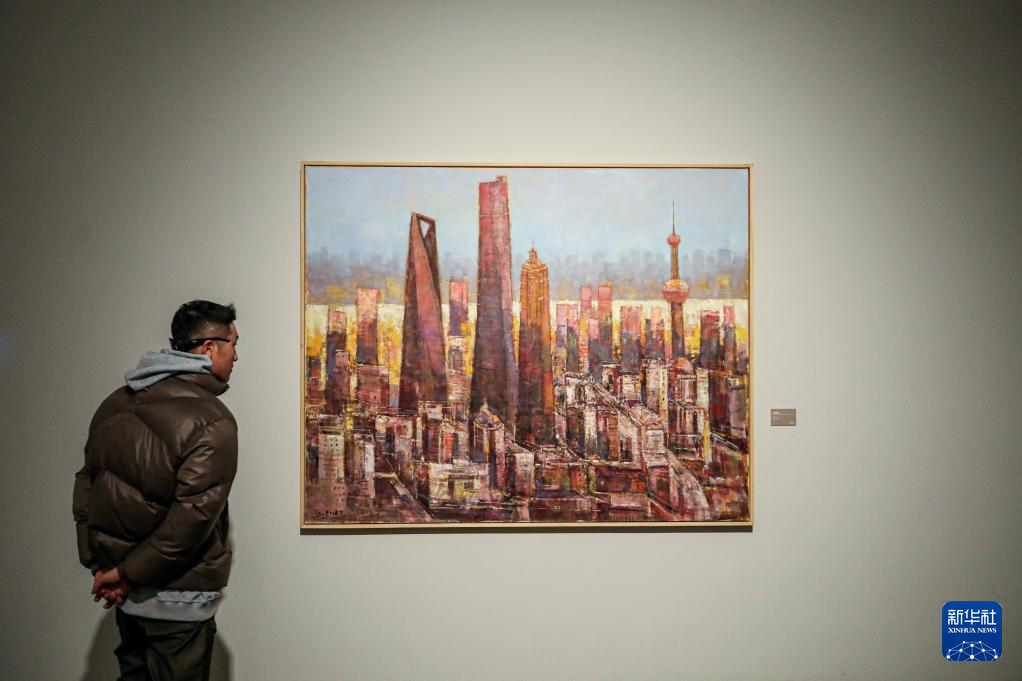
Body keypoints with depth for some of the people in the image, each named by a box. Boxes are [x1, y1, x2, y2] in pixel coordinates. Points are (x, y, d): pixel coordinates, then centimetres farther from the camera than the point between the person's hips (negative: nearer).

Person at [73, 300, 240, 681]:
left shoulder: (116, 403, 5)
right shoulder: (211, 421, -18)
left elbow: (86, 485, 7)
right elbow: (191, 517, -23)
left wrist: (98, 564, 6)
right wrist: (127, 573, -12)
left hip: (127, 595, 7)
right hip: (179, 599, -7)